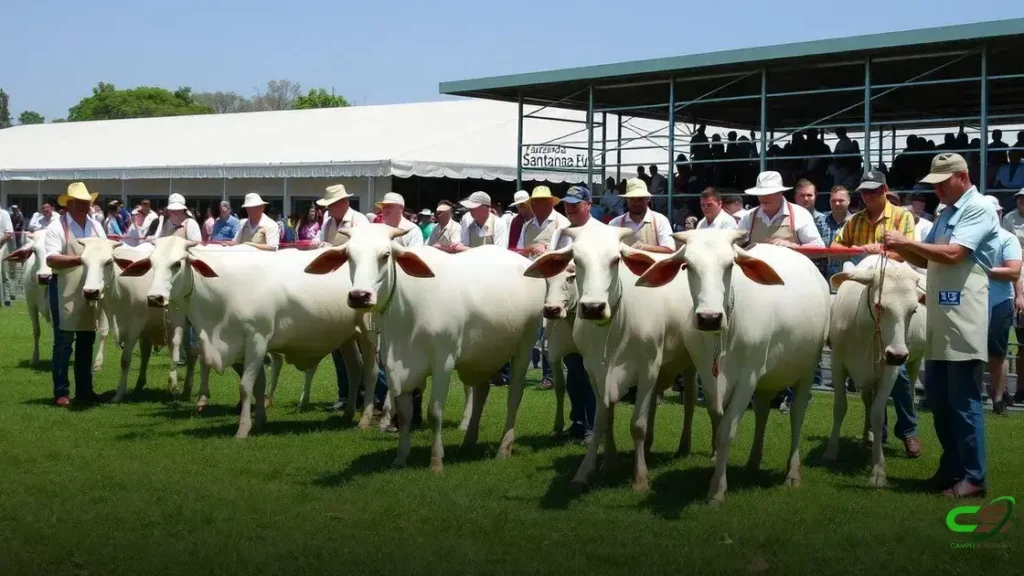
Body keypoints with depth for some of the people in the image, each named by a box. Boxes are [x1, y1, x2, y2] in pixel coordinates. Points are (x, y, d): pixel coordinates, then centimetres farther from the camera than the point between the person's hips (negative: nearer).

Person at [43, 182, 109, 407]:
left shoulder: (96, 226, 12)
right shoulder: (57, 227, -8)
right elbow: (51, 259, -17)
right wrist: (81, 259, -24)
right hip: (65, 292, -6)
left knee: (87, 342, 12)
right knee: (63, 342, -2)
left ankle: (84, 389, 21)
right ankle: (61, 393, 3)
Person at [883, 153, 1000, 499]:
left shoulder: (979, 210, -9)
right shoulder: (946, 214, 18)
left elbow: (952, 254, -20)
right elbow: (928, 260, 21)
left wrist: (908, 242, -14)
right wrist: (901, 250, 3)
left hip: (964, 321, -9)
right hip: (940, 318, 9)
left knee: (963, 399, -5)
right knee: (938, 397, 12)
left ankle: (973, 477, 2)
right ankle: (952, 467, 23)